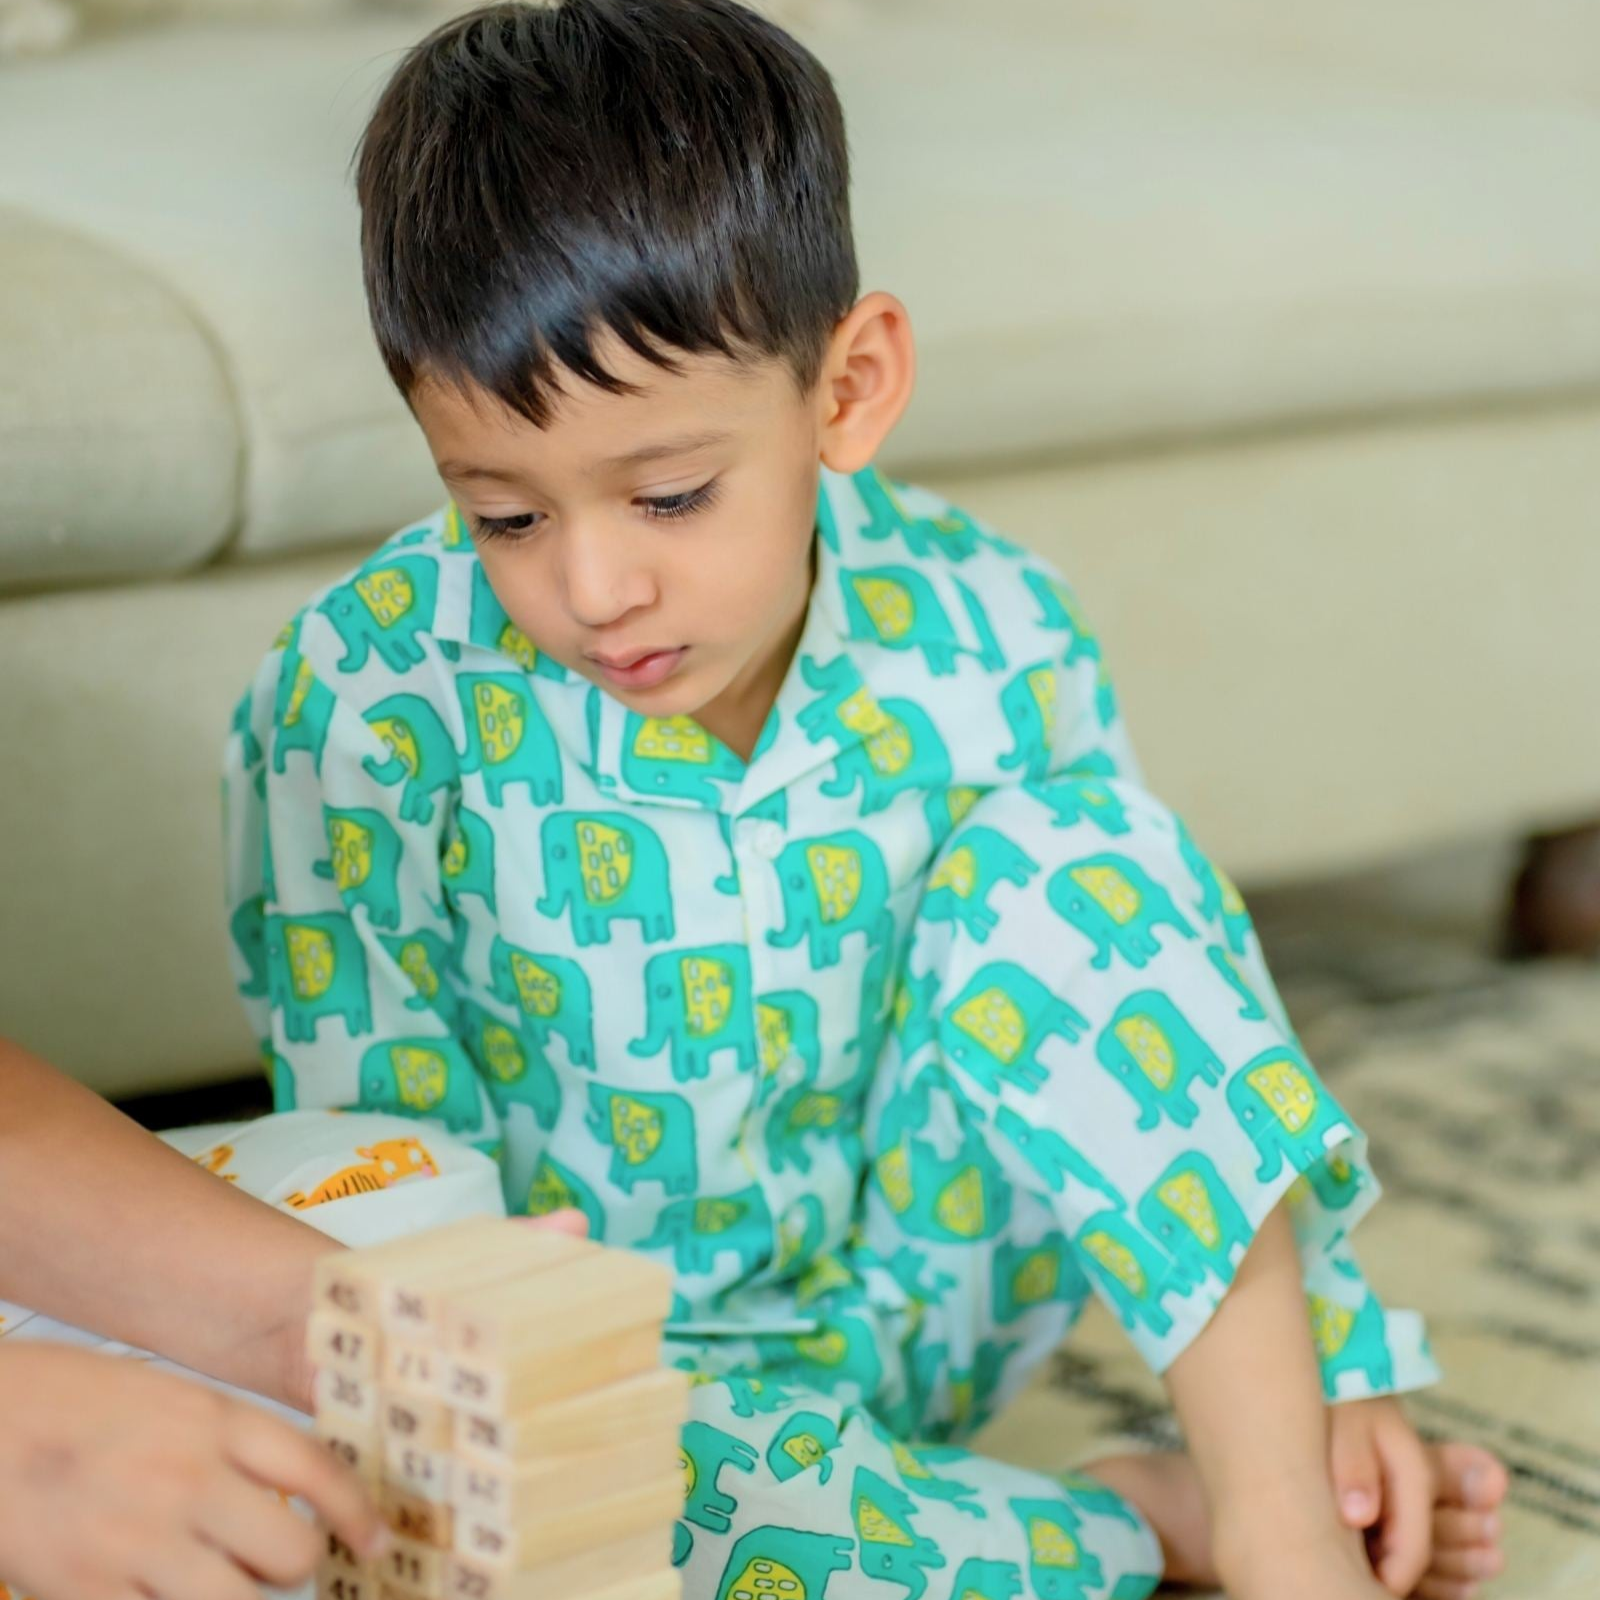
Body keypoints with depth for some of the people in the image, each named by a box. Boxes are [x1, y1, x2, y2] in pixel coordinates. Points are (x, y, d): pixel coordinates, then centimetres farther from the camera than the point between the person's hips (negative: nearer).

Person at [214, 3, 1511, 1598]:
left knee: (1054, 862, -20)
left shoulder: (974, 637, -14)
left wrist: (1329, 1370, -12)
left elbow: (1172, 982, -7)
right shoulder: (366, 715, -20)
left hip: (901, 1295, 2)